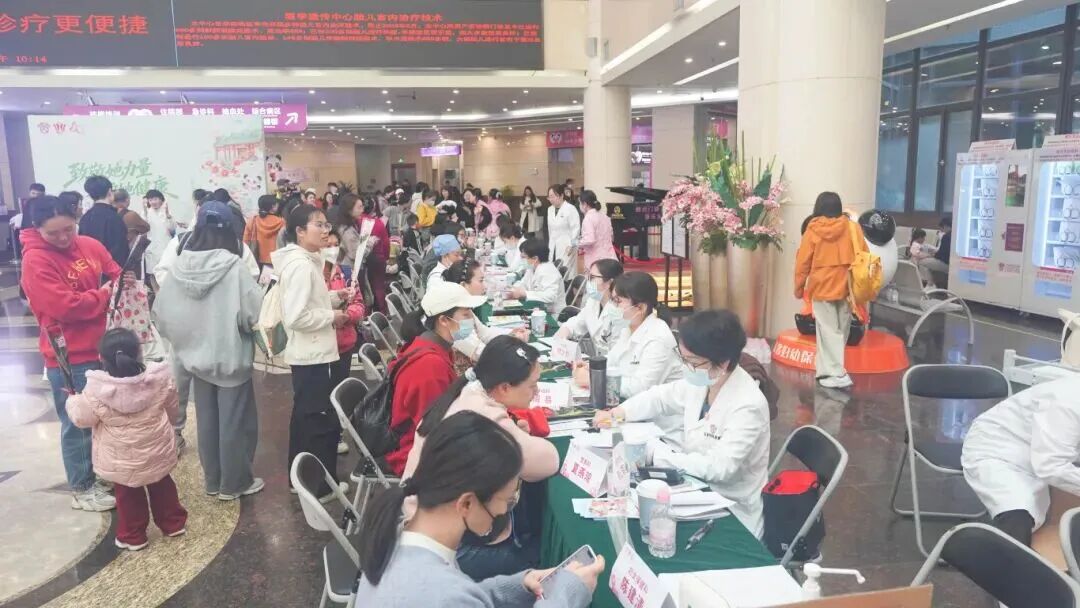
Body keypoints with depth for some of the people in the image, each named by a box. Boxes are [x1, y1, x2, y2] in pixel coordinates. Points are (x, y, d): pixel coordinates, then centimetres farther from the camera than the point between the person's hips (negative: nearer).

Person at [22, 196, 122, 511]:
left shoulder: (90, 245, 3)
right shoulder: (35, 260, -15)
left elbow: (117, 276, 10)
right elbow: (64, 306, -23)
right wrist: (103, 294, -12)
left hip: (103, 347, 7)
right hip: (69, 356, -6)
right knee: (78, 423, 6)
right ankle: (82, 489, 21)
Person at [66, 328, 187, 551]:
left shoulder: (96, 389, -21)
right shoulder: (160, 378, -13)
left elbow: (82, 418, -8)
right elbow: (172, 409, 2)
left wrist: (73, 401, 13)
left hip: (121, 459, -2)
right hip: (157, 452, 2)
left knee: (128, 496, 15)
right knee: (162, 487, 22)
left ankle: (132, 536, 26)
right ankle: (173, 523, 33)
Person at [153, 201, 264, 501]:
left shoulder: (180, 266, -6)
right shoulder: (233, 266, -20)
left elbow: (160, 312, 1)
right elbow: (255, 310, -21)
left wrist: (183, 336, 17)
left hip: (197, 354, 5)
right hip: (232, 355, -5)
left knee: (206, 419, 16)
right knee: (234, 420, 8)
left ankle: (213, 480, 28)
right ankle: (234, 482, 18)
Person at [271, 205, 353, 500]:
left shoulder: (306, 260, 10)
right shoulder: (301, 265, -22)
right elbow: (296, 316, -29)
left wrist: (336, 296, 7)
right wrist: (332, 317, -17)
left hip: (308, 352, 11)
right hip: (311, 354, -11)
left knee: (305, 415, 19)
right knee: (322, 419, 0)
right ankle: (321, 485, 12)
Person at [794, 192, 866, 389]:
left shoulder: (813, 230, -5)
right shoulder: (853, 228, -1)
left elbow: (802, 263, -3)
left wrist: (799, 288, 9)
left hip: (822, 288, -2)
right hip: (846, 287, 2)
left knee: (828, 331, 1)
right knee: (841, 330, 15)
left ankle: (837, 374, -4)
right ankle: (827, 369, 23)